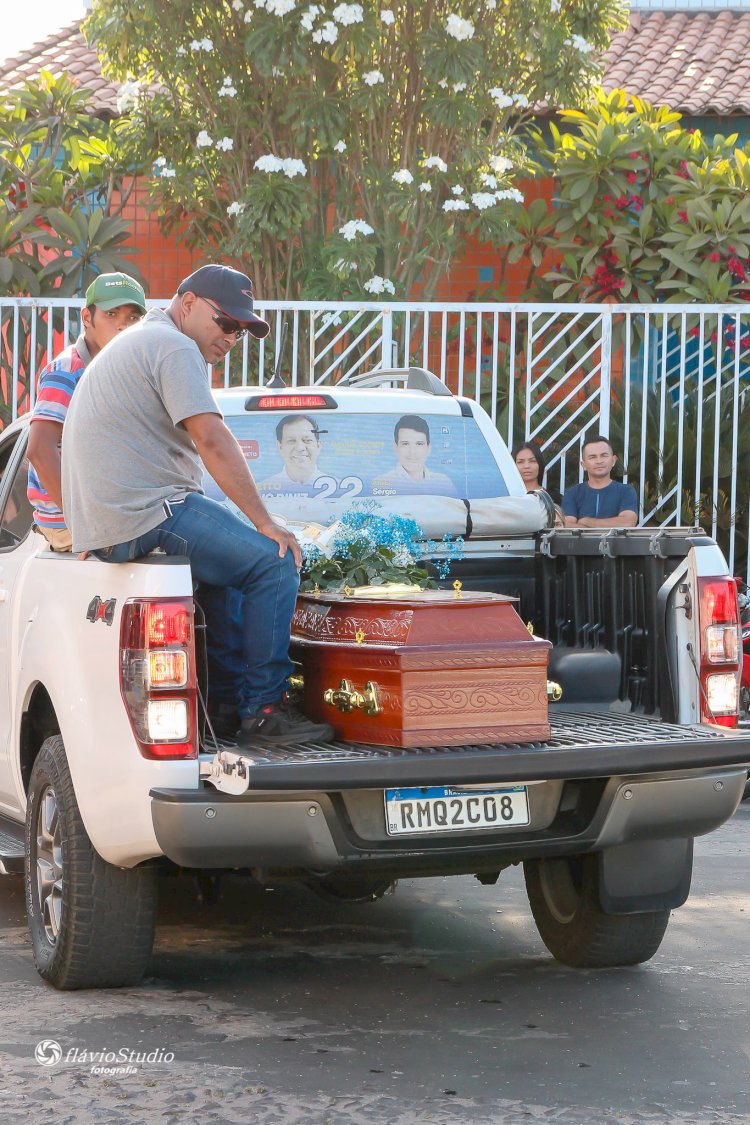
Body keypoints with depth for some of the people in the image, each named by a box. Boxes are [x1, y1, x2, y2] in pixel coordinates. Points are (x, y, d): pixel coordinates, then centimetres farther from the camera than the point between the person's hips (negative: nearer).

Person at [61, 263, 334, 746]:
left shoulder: (133, 344, 27)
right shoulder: (175, 347, -7)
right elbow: (212, 440, -17)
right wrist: (266, 523, -15)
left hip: (102, 523, 11)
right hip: (144, 514, -11)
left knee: (233, 559, 29)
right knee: (275, 561, -15)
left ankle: (234, 701, 23)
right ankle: (263, 711, -12)